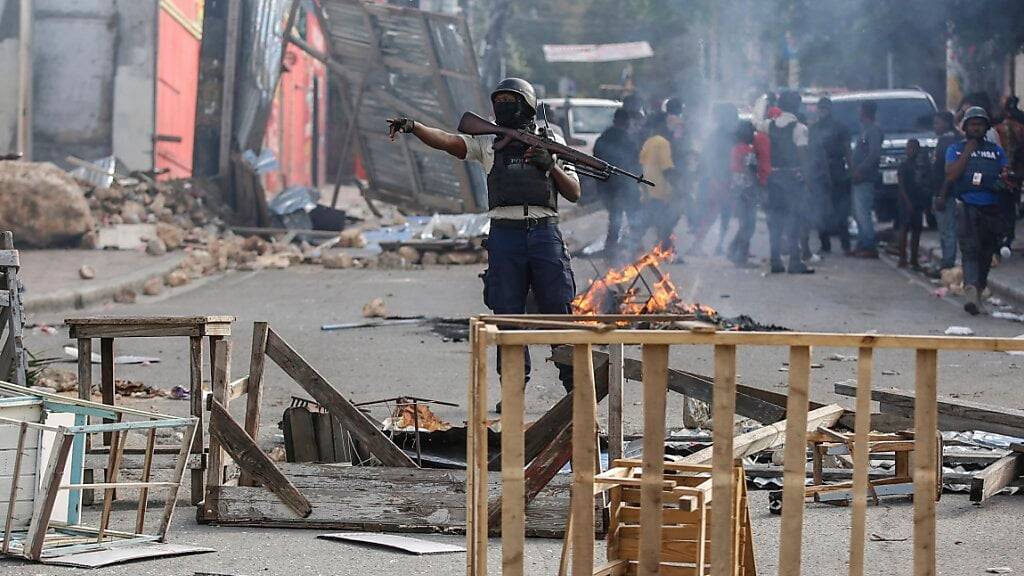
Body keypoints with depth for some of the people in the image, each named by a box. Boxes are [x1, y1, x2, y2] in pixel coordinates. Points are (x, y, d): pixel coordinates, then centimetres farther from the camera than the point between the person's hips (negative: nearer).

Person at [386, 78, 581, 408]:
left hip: (545, 234, -1)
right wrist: (412, 127, -22)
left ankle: (574, 385, 7)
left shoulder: (551, 142, 11)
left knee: (559, 311, -1)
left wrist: (551, 166, -8)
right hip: (504, 234, 1)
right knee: (507, 314, 1)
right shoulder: (488, 142, 11)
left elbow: (574, 193, 8)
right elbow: (447, 142, -5)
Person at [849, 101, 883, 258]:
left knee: (863, 213, -11)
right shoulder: (866, 129, 19)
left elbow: (874, 154, -22)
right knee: (858, 214, 12)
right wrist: (854, 170, 14)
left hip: (865, 179, -10)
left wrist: (859, 170, -21)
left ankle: (869, 247, -11)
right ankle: (862, 245, 16)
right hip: (859, 179, 10)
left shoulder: (873, 130, -12)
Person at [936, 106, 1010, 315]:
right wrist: (968, 151, -4)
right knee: (970, 250, -18)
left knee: (987, 253, 7)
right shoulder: (956, 149, 9)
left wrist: (1005, 181, -10)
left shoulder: (996, 151, 16)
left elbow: (1006, 173, 13)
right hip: (967, 207, -3)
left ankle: (978, 292, 20)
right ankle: (971, 290, -32)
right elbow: (951, 175, -5)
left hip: (992, 209, 3)